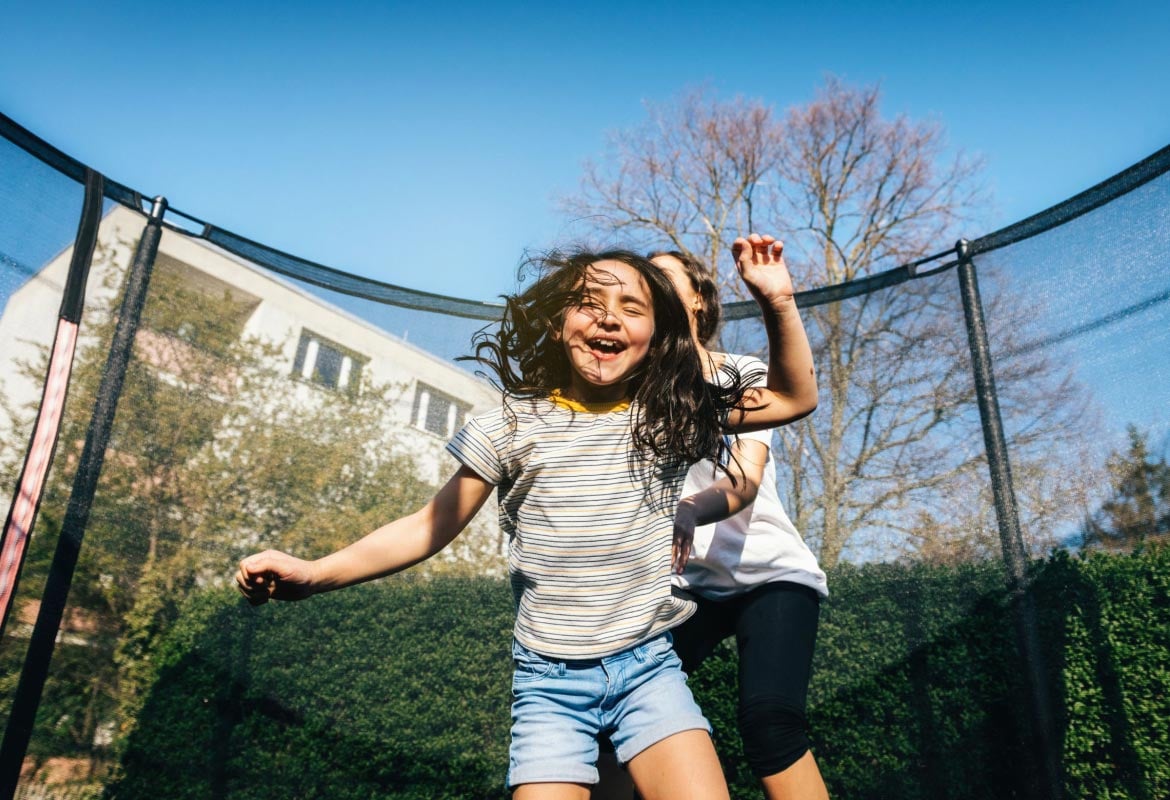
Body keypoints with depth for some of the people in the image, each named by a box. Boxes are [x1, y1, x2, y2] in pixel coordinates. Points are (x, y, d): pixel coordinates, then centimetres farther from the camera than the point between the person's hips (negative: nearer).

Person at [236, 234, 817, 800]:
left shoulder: (671, 416, 1)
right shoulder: (512, 427, -3)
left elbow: (794, 398, 6)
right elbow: (430, 527, 0)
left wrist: (777, 303, -8)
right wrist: (316, 574, -10)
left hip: (648, 666, 1)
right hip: (548, 679, 0)